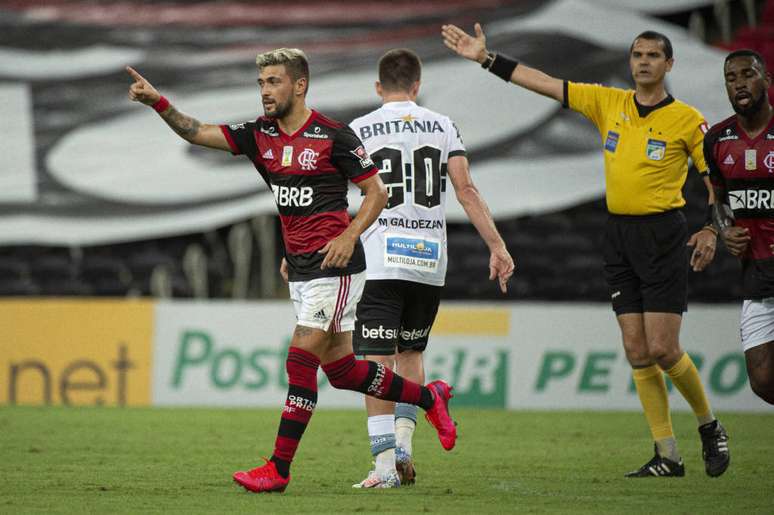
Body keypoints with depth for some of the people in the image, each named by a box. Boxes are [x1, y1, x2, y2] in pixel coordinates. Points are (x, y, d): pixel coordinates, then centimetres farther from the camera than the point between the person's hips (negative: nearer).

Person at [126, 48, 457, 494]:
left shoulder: (333, 136, -11)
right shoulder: (259, 135, 7)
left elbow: (377, 191, -5)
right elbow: (198, 133, 0)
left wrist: (349, 236, -18)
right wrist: (158, 102, -14)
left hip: (335, 267, -7)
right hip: (299, 269, 7)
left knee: (301, 360, -12)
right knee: (341, 369, 11)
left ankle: (278, 470, -10)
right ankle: (429, 397, 32)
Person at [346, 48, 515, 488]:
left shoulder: (359, 131, 2)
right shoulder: (442, 127, 8)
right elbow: (466, 190, 0)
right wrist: (497, 246, 2)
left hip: (382, 261, -3)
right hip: (430, 261, 3)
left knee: (378, 363, -2)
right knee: (411, 353, 20)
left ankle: (385, 463, -9)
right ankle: (404, 443, 6)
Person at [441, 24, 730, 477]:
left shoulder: (686, 119, -5)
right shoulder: (608, 103, 7)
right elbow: (543, 83, 8)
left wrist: (712, 230, -14)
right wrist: (486, 57, 4)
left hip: (664, 236, -5)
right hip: (618, 234, 5)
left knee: (663, 349, -10)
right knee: (637, 352, 1)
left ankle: (710, 426, 15)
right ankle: (668, 456, 6)